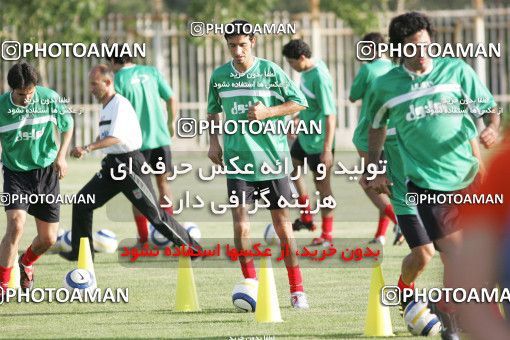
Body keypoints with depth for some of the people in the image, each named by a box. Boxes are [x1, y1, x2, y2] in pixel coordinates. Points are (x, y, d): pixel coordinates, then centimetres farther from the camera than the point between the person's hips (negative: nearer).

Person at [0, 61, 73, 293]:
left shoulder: (50, 99, -12)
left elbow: (67, 126, 7)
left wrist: (61, 156, -4)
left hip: (46, 171, 2)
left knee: (48, 239, 5)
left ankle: (26, 263, 39)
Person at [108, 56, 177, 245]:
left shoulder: (118, 80, -6)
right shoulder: (151, 72, 6)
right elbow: (172, 100, 6)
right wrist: (171, 124, 19)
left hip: (138, 142, -3)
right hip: (161, 138, 3)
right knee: (163, 182, 17)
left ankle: (143, 238, 7)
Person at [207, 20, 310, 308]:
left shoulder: (270, 71, -4)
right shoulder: (220, 76, 6)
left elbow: (300, 102, 0)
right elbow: (213, 110, 22)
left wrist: (268, 112, -13)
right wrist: (214, 141, 9)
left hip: (273, 158, -2)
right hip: (238, 161, 2)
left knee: (283, 225, 2)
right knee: (241, 225, -8)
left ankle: (297, 289, 11)